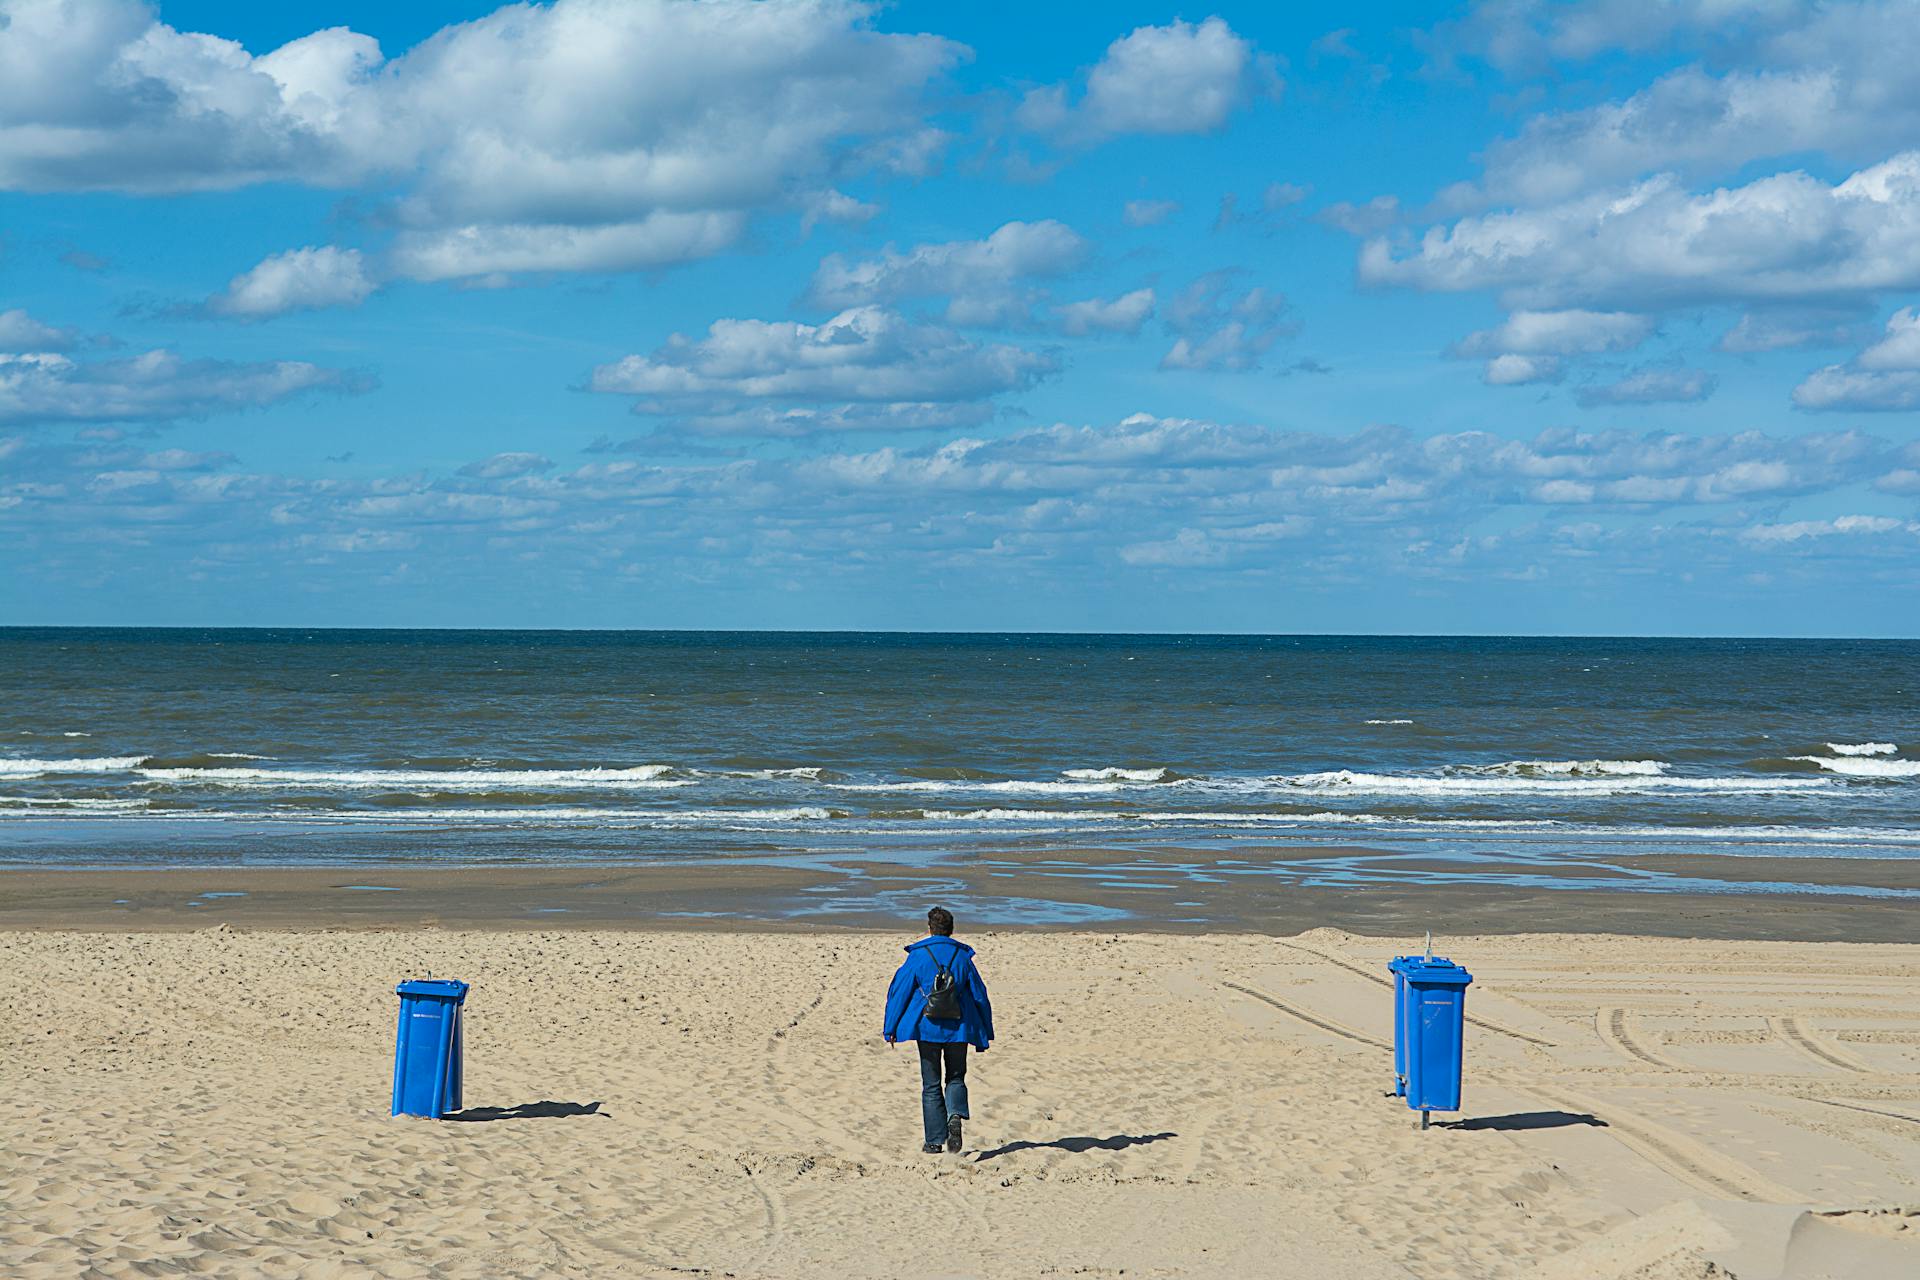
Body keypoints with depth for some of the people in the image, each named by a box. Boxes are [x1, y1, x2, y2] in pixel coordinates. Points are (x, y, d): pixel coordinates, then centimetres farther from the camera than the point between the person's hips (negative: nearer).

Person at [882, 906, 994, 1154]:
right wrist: (985, 1032, 16)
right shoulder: (962, 957, 2)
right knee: (956, 1078, 15)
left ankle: (935, 1140, 5)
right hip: (958, 1029, 1)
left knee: (931, 1085, 8)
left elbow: (899, 991, -3)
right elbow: (979, 995, 7)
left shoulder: (917, 956, -4)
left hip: (928, 1029, -1)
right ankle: (955, 1115, -15)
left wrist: (891, 1028, 5)